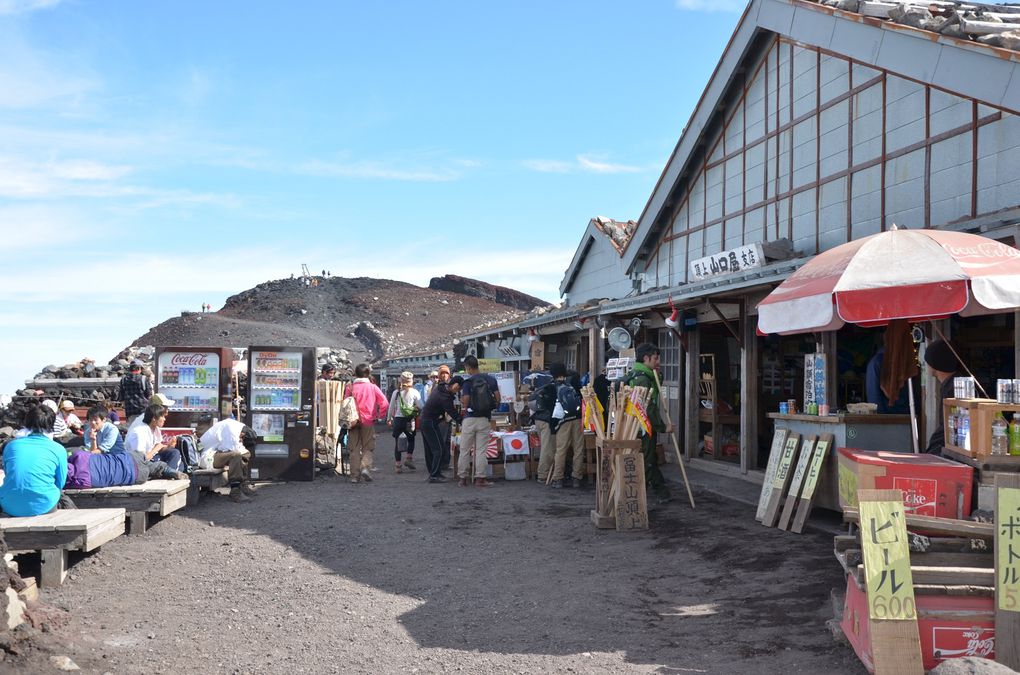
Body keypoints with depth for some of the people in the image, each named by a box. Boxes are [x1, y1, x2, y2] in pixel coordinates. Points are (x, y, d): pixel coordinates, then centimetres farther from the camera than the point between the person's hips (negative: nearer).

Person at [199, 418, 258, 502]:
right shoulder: (230, 429, -23)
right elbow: (234, 451, -25)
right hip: (207, 457, -11)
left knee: (246, 454, 15)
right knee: (236, 456, -32)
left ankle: (244, 485, 15)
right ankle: (235, 492, -31)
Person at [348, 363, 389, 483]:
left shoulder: (351, 387, -1)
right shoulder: (373, 387, -2)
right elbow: (384, 403, -9)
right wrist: (380, 416, 5)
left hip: (353, 421, 1)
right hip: (368, 421, -1)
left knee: (354, 449, 8)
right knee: (368, 448, 9)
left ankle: (355, 475, 5)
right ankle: (366, 468, -14)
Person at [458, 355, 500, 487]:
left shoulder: (468, 382, -8)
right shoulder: (491, 379, 2)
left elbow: (465, 403, -12)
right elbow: (497, 399, 0)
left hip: (470, 419, -2)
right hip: (485, 419, 2)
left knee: (465, 450, 8)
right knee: (481, 450, 4)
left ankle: (463, 478, 13)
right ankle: (480, 479, 2)